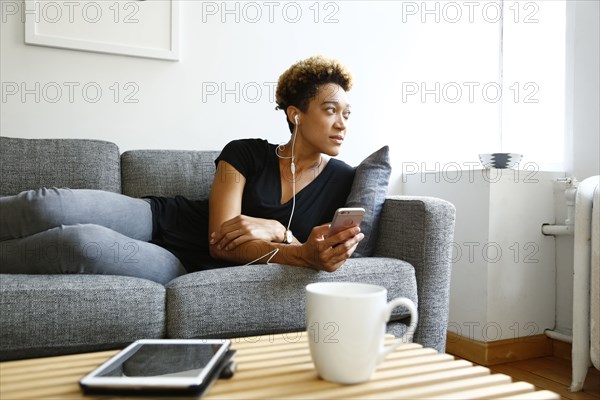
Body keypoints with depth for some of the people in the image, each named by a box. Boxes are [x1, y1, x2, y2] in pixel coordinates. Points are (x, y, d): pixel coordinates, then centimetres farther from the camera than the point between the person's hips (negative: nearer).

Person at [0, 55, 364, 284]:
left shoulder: (341, 180, 3)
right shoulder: (245, 153, -3)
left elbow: (323, 253, 0)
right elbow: (221, 240, -11)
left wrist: (275, 230, -20)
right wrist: (305, 253, -28)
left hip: (190, 268, -1)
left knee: (84, 244, -30)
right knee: (46, 208, -27)